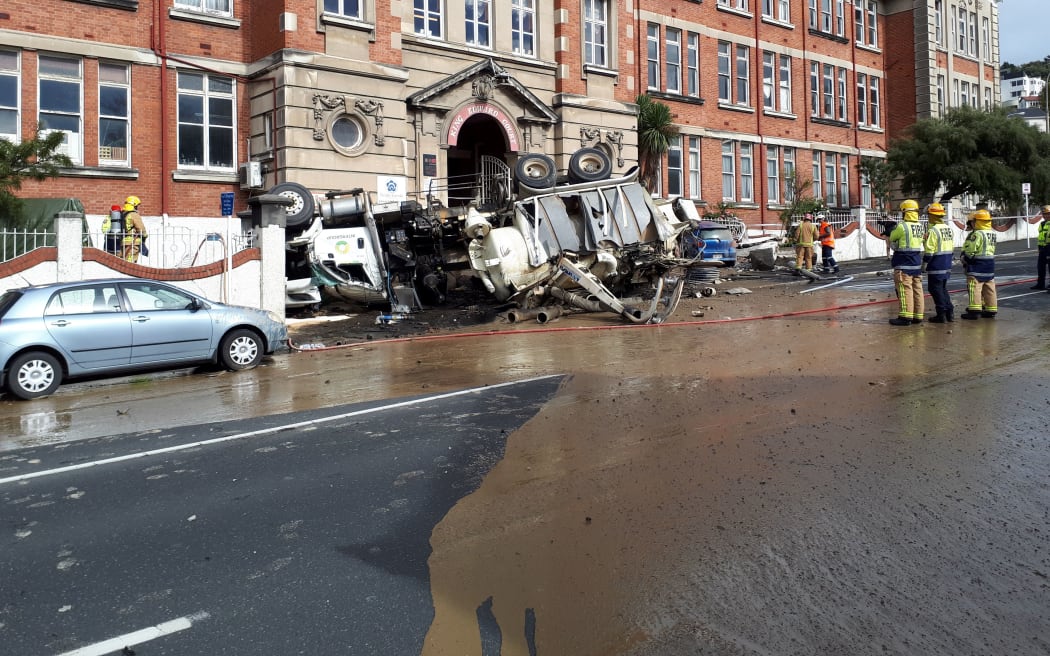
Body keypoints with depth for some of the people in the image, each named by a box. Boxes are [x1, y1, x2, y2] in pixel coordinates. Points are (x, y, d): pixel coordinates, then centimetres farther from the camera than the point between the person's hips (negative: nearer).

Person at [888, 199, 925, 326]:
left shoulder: (901, 226, -14)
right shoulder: (919, 226, 8)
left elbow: (892, 238, -1)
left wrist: (891, 231, 19)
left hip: (904, 264, -7)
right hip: (917, 263, 7)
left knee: (905, 289, -7)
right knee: (917, 289, 10)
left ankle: (905, 316, -8)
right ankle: (918, 316, 15)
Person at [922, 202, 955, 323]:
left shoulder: (933, 230, -17)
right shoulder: (948, 228, 11)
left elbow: (929, 250, -18)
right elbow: (952, 247, 16)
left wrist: (924, 263, -10)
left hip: (936, 267, -8)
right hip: (947, 265, 9)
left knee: (936, 289, -1)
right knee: (943, 288, 18)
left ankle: (941, 315, 0)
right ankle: (950, 312, 18)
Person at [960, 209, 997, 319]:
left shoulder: (977, 234, -17)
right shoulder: (992, 233, 11)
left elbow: (969, 251, -17)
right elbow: (992, 249, 15)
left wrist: (964, 260, 0)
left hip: (977, 266, -9)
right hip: (990, 264, 9)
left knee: (974, 288, -8)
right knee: (989, 289, 12)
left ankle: (974, 310, -11)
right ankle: (991, 310, 17)